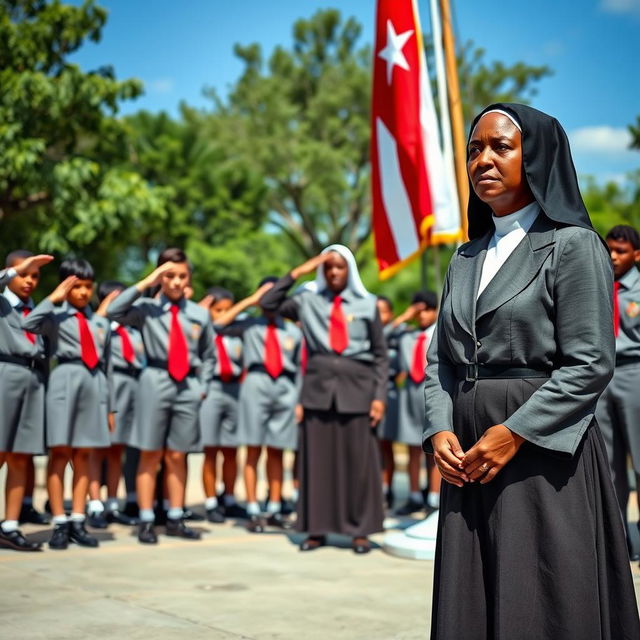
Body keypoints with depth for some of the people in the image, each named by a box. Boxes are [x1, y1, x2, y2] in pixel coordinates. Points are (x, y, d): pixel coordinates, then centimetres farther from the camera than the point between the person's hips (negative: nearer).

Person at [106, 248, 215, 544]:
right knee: (150, 455, 2)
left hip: (188, 386, 3)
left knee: (177, 456, 9)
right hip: (155, 382, -3)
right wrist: (145, 284, -14)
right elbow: (114, 312, -19)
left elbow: (208, 355, 17)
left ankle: (175, 519, 16)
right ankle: (146, 521, 7)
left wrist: (203, 386, 7)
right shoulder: (147, 308, 0)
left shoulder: (199, 314, 8)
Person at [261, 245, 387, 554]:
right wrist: (298, 272, 0)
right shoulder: (308, 300, 9)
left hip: (356, 388, -1)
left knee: (358, 461, 1)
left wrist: (380, 396, -2)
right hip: (318, 387, 1)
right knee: (317, 459, 3)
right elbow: (268, 303, 0)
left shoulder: (366, 305, 6)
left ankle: (360, 531, 9)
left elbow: (381, 355, 6)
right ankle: (317, 529, 10)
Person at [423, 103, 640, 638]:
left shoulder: (572, 246, -4)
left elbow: (590, 365, -12)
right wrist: (441, 431, -3)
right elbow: (441, 359, 13)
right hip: (469, 454, 6)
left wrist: (513, 433, -17)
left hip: (544, 453, -6)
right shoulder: (467, 258, 15)